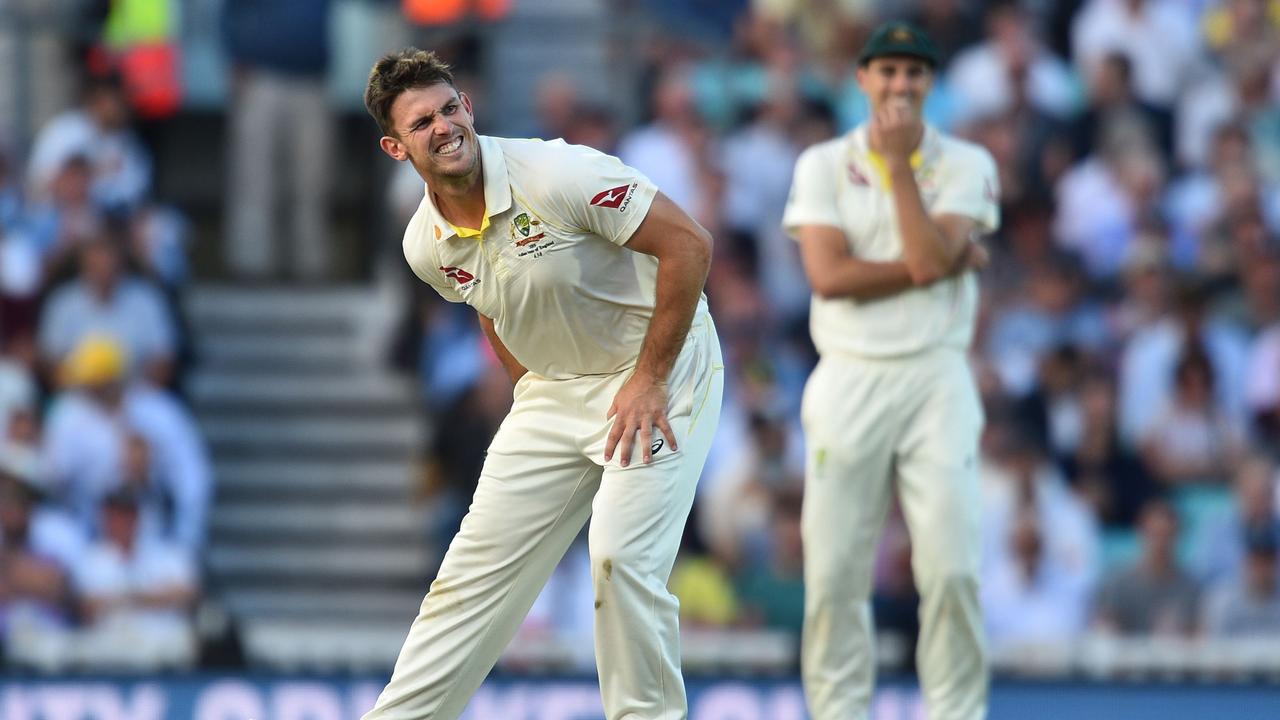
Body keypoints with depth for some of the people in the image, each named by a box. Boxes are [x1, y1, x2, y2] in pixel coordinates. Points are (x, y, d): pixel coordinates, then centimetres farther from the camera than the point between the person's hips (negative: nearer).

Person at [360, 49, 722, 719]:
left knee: (621, 557, -20)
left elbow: (688, 243, -22)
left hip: (661, 365, -6)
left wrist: (649, 380, -20)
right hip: (555, 386, 6)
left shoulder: (558, 174, -24)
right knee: (479, 563, 4)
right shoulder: (426, 247, -4)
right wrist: (536, 397, 11)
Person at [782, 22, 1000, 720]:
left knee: (952, 568, -9)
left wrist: (899, 164, -9)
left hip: (935, 379, 0)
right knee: (833, 569, -2)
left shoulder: (965, 165, 6)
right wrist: (947, 264, -9)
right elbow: (828, 275, -8)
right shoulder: (822, 165, 6)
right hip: (848, 379, 0)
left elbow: (928, 257, -11)